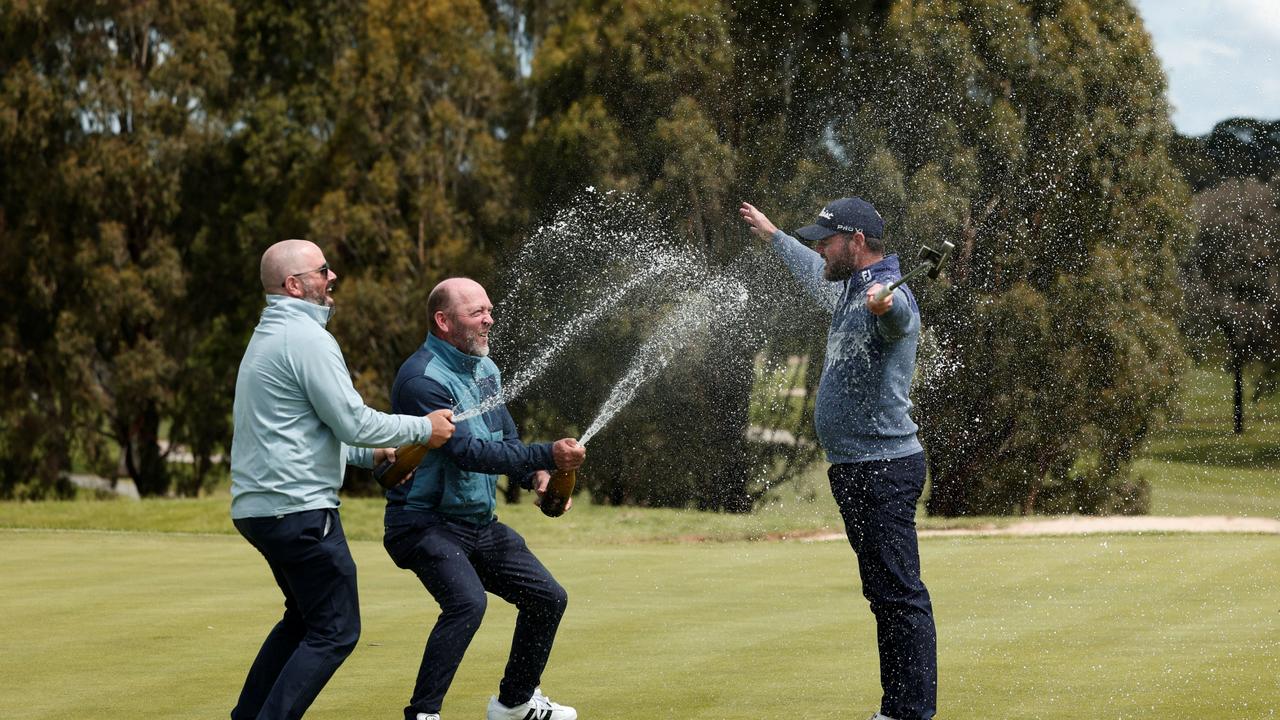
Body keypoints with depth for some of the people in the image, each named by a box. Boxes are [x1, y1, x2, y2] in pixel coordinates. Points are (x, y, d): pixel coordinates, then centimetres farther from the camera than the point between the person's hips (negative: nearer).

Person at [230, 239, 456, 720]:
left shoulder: (269, 336, 19)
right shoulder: (307, 338, -14)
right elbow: (354, 422, -17)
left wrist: (371, 456, 21)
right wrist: (423, 429, -5)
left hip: (259, 508, 10)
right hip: (298, 508, -10)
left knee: (304, 617, 23)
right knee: (335, 631, -6)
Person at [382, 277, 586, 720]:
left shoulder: (485, 369, 9)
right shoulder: (422, 379, -20)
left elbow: (506, 439, 19)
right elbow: (468, 451, -27)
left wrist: (535, 477, -3)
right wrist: (547, 456, -29)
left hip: (480, 523, 9)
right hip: (425, 522, -9)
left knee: (548, 598, 13)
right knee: (467, 601, -32)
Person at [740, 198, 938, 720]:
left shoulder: (890, 294, -16)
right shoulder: (849, 290, 17)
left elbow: (899, 318, -41)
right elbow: (815, 272, 39)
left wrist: (883, 306, -65)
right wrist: (773, 235, 54)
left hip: (883, 469, -11)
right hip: (858, 471, 11)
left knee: (900, 595, -12)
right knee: (885, 595, 12)